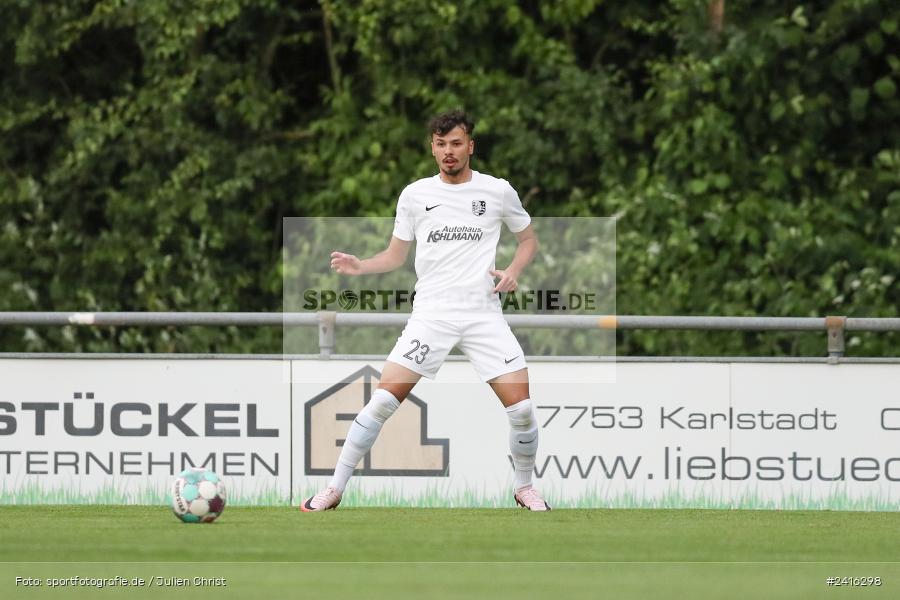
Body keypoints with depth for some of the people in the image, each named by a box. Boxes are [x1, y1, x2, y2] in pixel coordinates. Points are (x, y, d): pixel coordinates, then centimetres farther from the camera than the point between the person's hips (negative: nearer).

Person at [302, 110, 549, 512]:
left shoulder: (498, 191, 3)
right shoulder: (415, 195, 5)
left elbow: (528, 240, 17)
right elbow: (395, 256, 13)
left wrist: (513, 271, -3)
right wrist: (360, 266, -6)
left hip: (484, 314, 0)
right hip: (431, 313, 0)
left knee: (521, 409, -9)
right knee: (382, 401, -11)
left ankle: (524, 487, 17)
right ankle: (334, 489, -2)